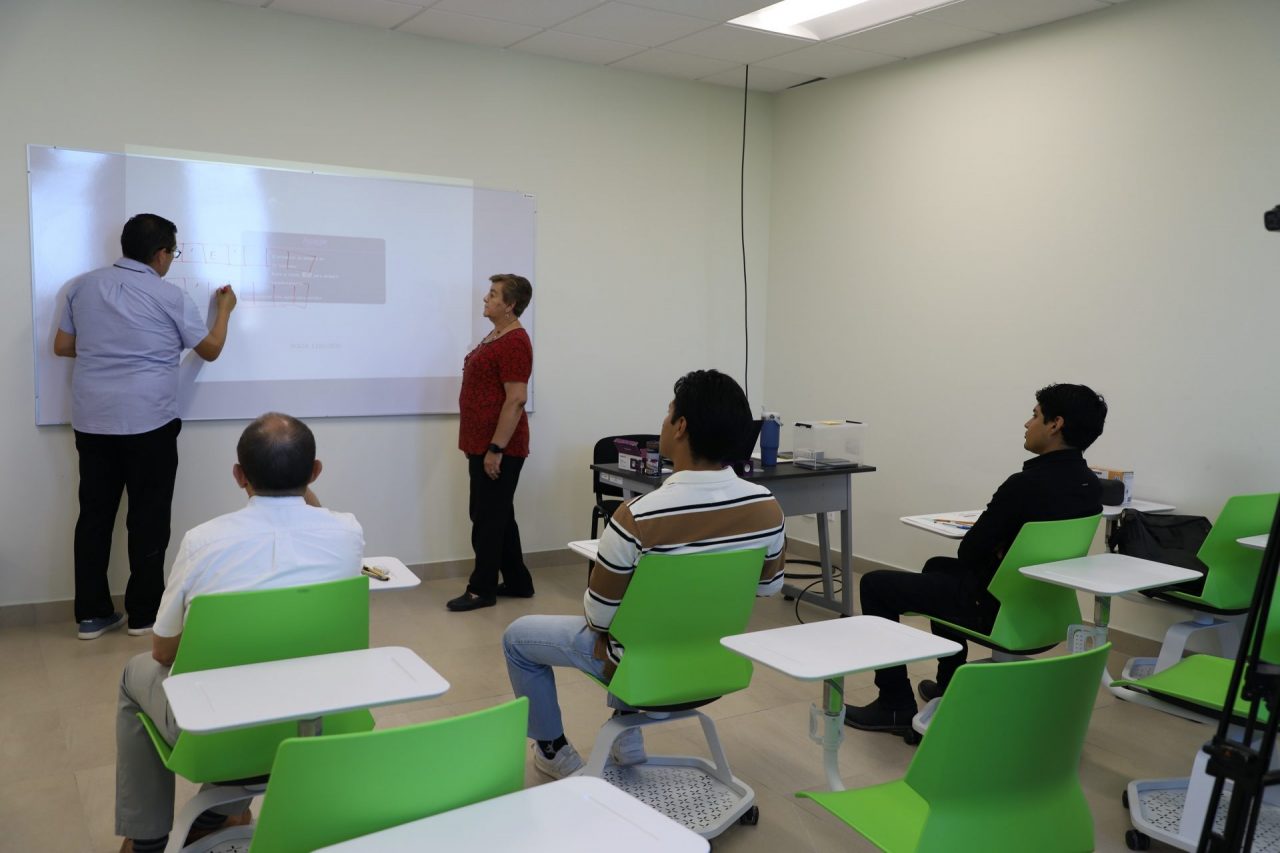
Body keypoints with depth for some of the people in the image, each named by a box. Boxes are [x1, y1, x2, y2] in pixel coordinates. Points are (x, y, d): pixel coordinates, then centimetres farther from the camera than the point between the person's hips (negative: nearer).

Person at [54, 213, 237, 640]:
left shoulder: (83, 285, 8)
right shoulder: (170, 296, -5)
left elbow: (63, 346, 13)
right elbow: (210, 350, 5)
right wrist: (224, 309, 20)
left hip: (92, 422, 5)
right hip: (149, 424, -5)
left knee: (95, 515, 10)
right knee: (148, 519, 5)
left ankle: (91, 614, 15)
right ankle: (144, 613, 12)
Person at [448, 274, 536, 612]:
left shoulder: (514, 343, -16)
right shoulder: (494, 336, 15)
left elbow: (516, 399, -22)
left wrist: (495, 449, -23)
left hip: (498, 448, -10)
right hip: (482, 445, 10)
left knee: (488, 518, -1)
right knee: (498, 516, 15)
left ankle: (482, 589, 9)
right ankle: (518, 582, 24)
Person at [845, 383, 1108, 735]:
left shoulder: (1027, 484, -27)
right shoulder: (1091, 486, 0)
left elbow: (970, 552, -18)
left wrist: (988, 540, 3)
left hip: (996, 608, -9)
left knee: (875, 586, 4)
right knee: (938, 567, 33)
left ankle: (896, 705, 9)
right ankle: (950, 684, 38)